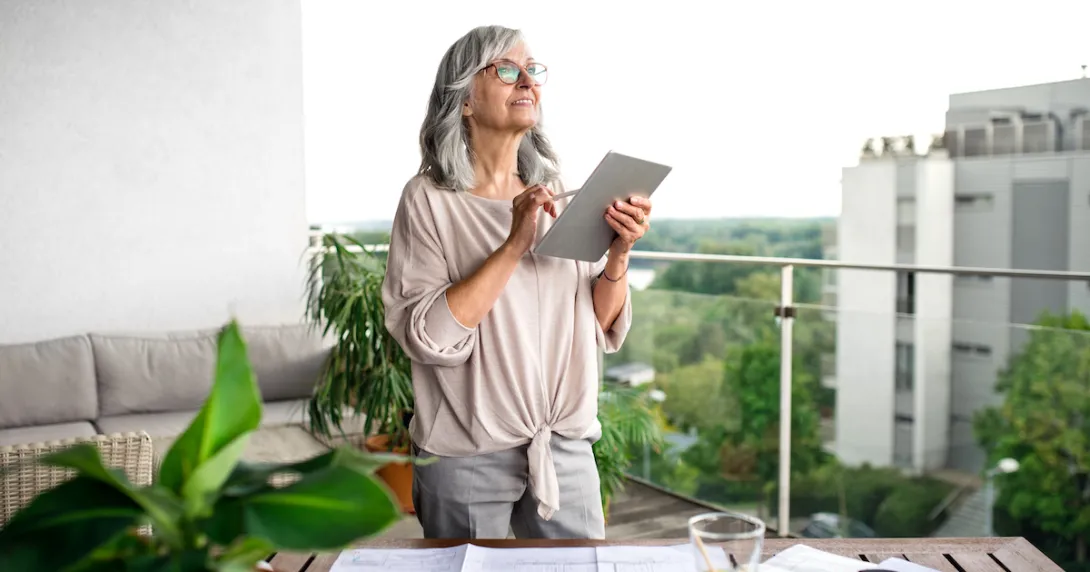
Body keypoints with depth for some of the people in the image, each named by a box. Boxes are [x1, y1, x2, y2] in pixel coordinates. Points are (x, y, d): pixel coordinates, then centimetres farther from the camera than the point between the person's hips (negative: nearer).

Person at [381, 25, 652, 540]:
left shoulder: (556, 193, 5)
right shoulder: (429, 198, -8)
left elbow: (604, 329, 4)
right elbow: (428, 336, -19)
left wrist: (618, 254, -13)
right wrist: (514, 245, -23)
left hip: (567, 447, 4)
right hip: (467, 457, -4)